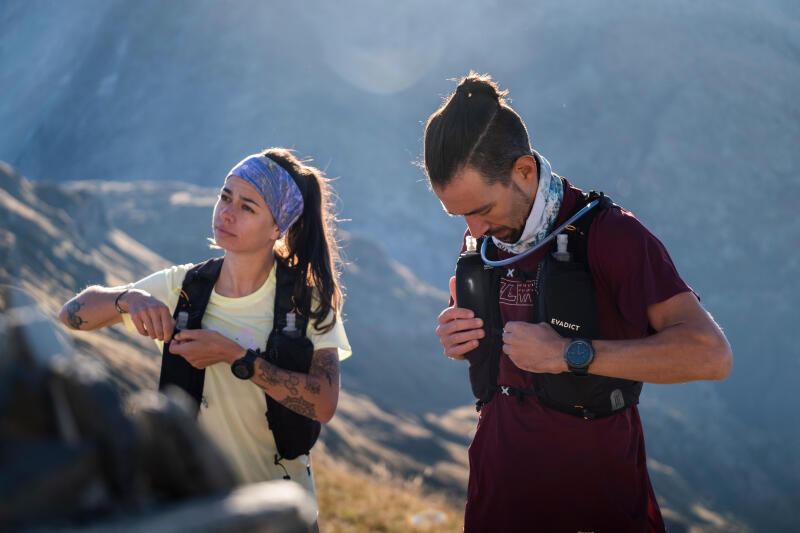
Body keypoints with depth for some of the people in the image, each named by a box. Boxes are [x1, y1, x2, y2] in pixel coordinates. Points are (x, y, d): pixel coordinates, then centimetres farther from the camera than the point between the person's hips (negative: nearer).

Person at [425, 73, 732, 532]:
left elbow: (710, 354, -29)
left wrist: (569, 354, -29)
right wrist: (458, 342, -5)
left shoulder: (608, 233, -17)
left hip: (595, 496, -5)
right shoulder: (482, 239, 3)